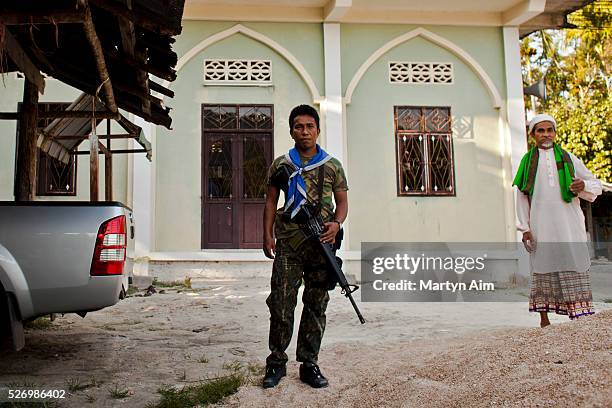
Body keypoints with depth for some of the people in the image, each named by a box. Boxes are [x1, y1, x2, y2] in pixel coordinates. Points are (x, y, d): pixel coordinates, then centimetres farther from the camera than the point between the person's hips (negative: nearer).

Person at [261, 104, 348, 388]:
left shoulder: (332, 166, 10)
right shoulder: (280, 165, 10)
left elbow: (342, 202, 11)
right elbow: (270, 202, 9)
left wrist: (337, 223, -9)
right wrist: (267, 235, -1)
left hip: (321, 244, 1)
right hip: (288, 245, -1)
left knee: (316, 306, 6)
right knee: (281, 304, -2)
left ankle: (309, 364, 16)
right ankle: (276, 362, 12)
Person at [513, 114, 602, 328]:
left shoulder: (568, 159, 11)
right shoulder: (528, 162, 11)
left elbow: (596, 184, 12)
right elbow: (521, 197, 8)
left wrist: (583, 185, -13)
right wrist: (525, 228, 1)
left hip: (568, 224, 0)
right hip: (541, 226, 0)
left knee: (574, 268, -4)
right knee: (542, 270, 1)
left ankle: (578, 314, 0)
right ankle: (544, 318, 7)